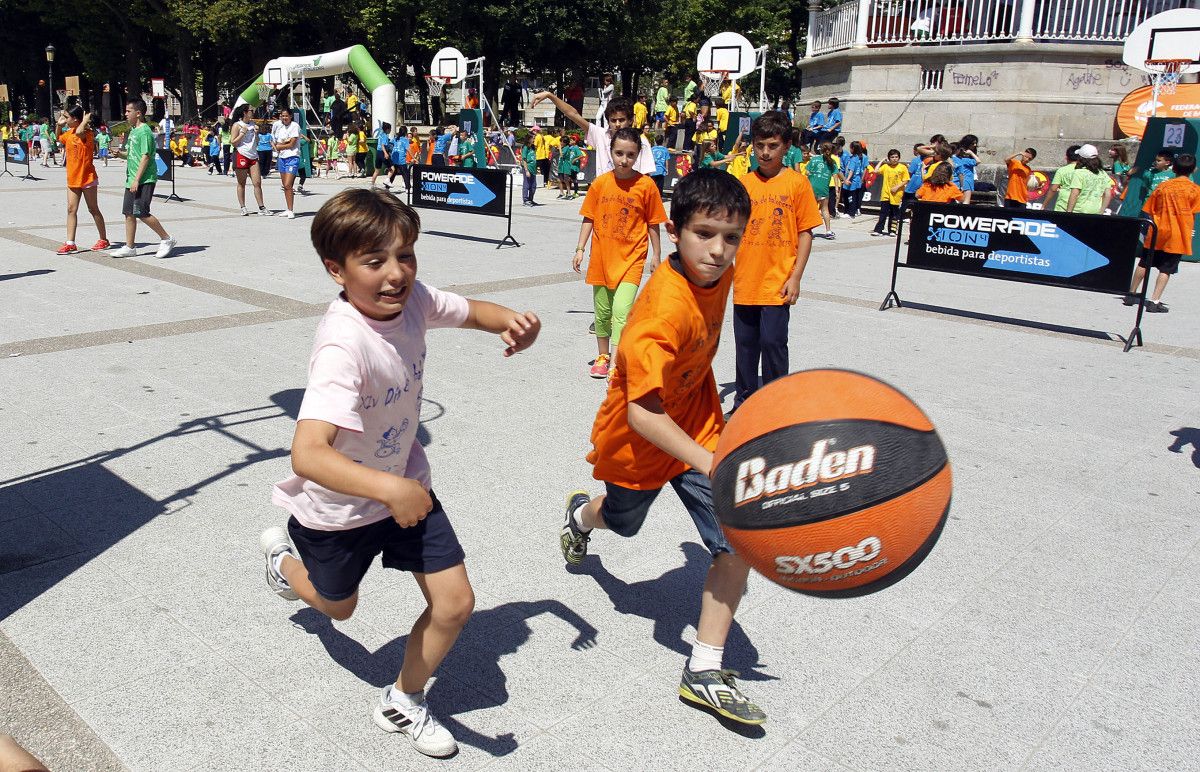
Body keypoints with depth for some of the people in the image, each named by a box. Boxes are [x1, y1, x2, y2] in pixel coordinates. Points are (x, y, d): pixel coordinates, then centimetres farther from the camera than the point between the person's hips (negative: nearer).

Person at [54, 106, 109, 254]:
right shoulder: (69, 132, 9)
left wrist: (85, 120, -22)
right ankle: (70, 243, 0)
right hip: (72, 178, 7)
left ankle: (104, 240, 17)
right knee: (71, 209, 1)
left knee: (93, 209, 4)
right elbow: (59, 138, 30)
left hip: (87, 178, -7)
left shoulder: (87, 133, -15)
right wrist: (59, 124, 15)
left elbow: (79, 132, -39)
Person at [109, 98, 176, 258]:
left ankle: (167, 239, 0)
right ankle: (129, 247, 13)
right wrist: (120, 153, 3)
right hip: (132, 180, 10)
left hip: (144, 180, -10)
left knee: (141, 213, -12)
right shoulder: (133, 131, 17)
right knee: (128, 213, 8)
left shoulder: (145, 131, -12)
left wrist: (137, 179, -21)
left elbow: (145, 156, -18)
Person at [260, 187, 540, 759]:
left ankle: (402, 703, 30)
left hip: (404, 482, 5)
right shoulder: (343, 346, -38)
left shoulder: (411, 299, -18)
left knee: (455, 603, 2)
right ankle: (284, 557, 58)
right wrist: (388, 489, -61)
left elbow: (472, 311, 2)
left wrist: (512, 321, -20)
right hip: (340, 502, -5)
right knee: (337, 606, 23)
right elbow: (306, 454, -48)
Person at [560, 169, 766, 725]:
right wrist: (708, 464, -46)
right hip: (637, 440, -5)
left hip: (697, 425, 5)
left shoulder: (719, 273, -12)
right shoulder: (664, 309, -36)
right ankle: (582, 515, 65)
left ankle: (705, 672, 6)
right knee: (622, 520, 25)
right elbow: (642, 412, -38)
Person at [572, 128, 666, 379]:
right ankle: (603, 356, 33)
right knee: (602, 311, 15)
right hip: (602, 257, 3)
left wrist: (656, 255, 4)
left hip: (631, 258, -3)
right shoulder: (600, 183, 0)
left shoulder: (646, 185, -7)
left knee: (622, 309, -17)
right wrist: (580, 249, 1)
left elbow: (653, 223, 0)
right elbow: (589, 218, 6)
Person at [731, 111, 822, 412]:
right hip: (745, 281, 4)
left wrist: (795, 277, -8)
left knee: (773, 342, -4)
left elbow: (805, 233, -2)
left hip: (777, 282, -3)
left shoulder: (797, 182, -3)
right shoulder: (744, 183, 6)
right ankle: (744, 401, 26)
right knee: (745, 343, 11)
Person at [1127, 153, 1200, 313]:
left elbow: (1148, 211, 5)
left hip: (1157, 233, 2)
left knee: (1144, 264, 15)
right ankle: (1154, 302, -4)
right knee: (1166, 269, 1)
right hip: (1178, 236, -2)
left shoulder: (1163, 186, 3)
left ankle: (1131, 294, 22)